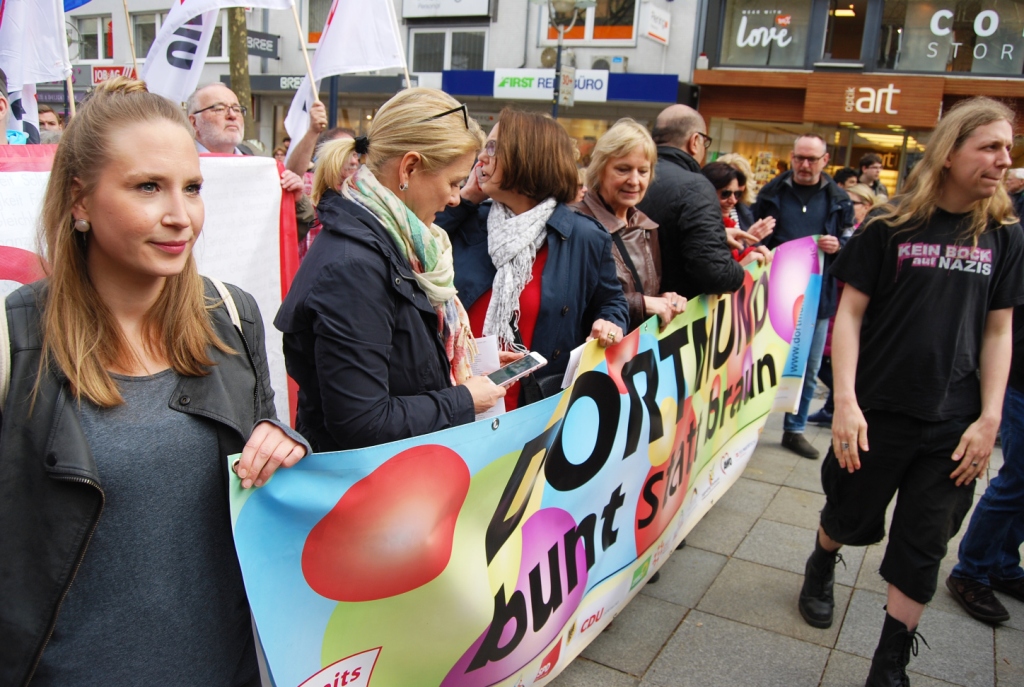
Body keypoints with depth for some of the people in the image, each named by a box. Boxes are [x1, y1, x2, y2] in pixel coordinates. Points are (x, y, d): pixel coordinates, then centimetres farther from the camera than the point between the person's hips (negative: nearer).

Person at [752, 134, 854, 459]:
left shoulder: (838, 199, 6)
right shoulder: (772, 193, 1)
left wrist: (838, 246, -10)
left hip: (817, 295, 2)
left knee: (809, 368, 11)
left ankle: (795, 430, 26)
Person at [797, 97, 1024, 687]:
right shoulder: (891, 226, -6)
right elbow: (850, 313, -6)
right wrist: (845, 402, -14)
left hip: (952, 421, 3)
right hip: (878, 410, -2)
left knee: (923, 549, 8)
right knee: (853, 519, 14)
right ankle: (821, 567, 49)